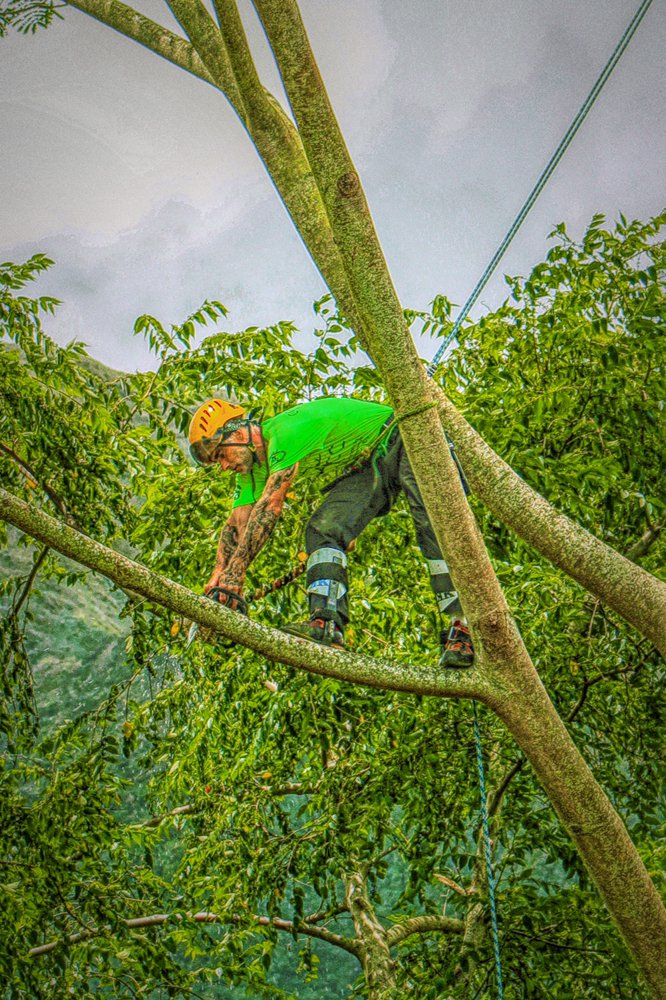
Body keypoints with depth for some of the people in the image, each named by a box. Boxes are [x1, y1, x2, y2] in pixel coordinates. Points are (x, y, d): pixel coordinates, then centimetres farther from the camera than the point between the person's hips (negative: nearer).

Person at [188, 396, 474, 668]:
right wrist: (218, 579, -17)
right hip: (366, 467, 8)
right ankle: (326, 623, -25)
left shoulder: (285, 430, -30)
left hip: (405, 441, -8)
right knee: (322, 530, -13)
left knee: (434, 526, -25)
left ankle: (461, 632, -30)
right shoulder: (255, 467, -1)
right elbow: (236, 526, -3)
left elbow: (270, 506, -36)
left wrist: (234, 575, -37)